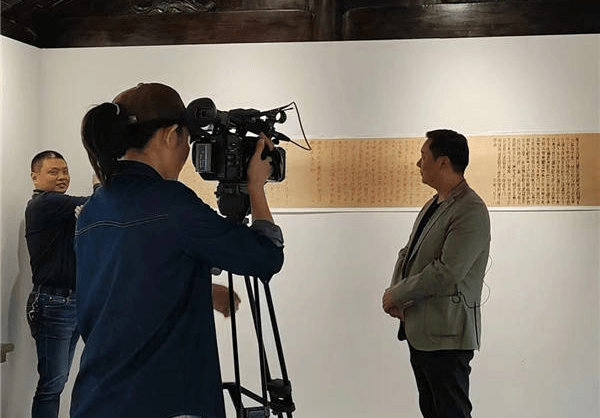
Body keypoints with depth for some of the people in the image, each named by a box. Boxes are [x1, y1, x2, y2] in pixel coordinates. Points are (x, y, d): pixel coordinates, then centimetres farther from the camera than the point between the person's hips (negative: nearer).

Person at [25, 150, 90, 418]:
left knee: (58, 380, 12)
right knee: (52, 383, -8)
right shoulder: (42, 204, -12)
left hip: (73, 304, 10)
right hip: (53, 304, -10)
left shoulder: (58, 206, 20)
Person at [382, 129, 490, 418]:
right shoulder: (433, 205, 14)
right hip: (418, 331, 9)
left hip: (446, 337, -9)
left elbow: (447, 272, -24)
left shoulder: (471, 211, -18)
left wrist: (397, 295, -14)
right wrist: (395, 291, -1)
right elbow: (408, 253, 18)